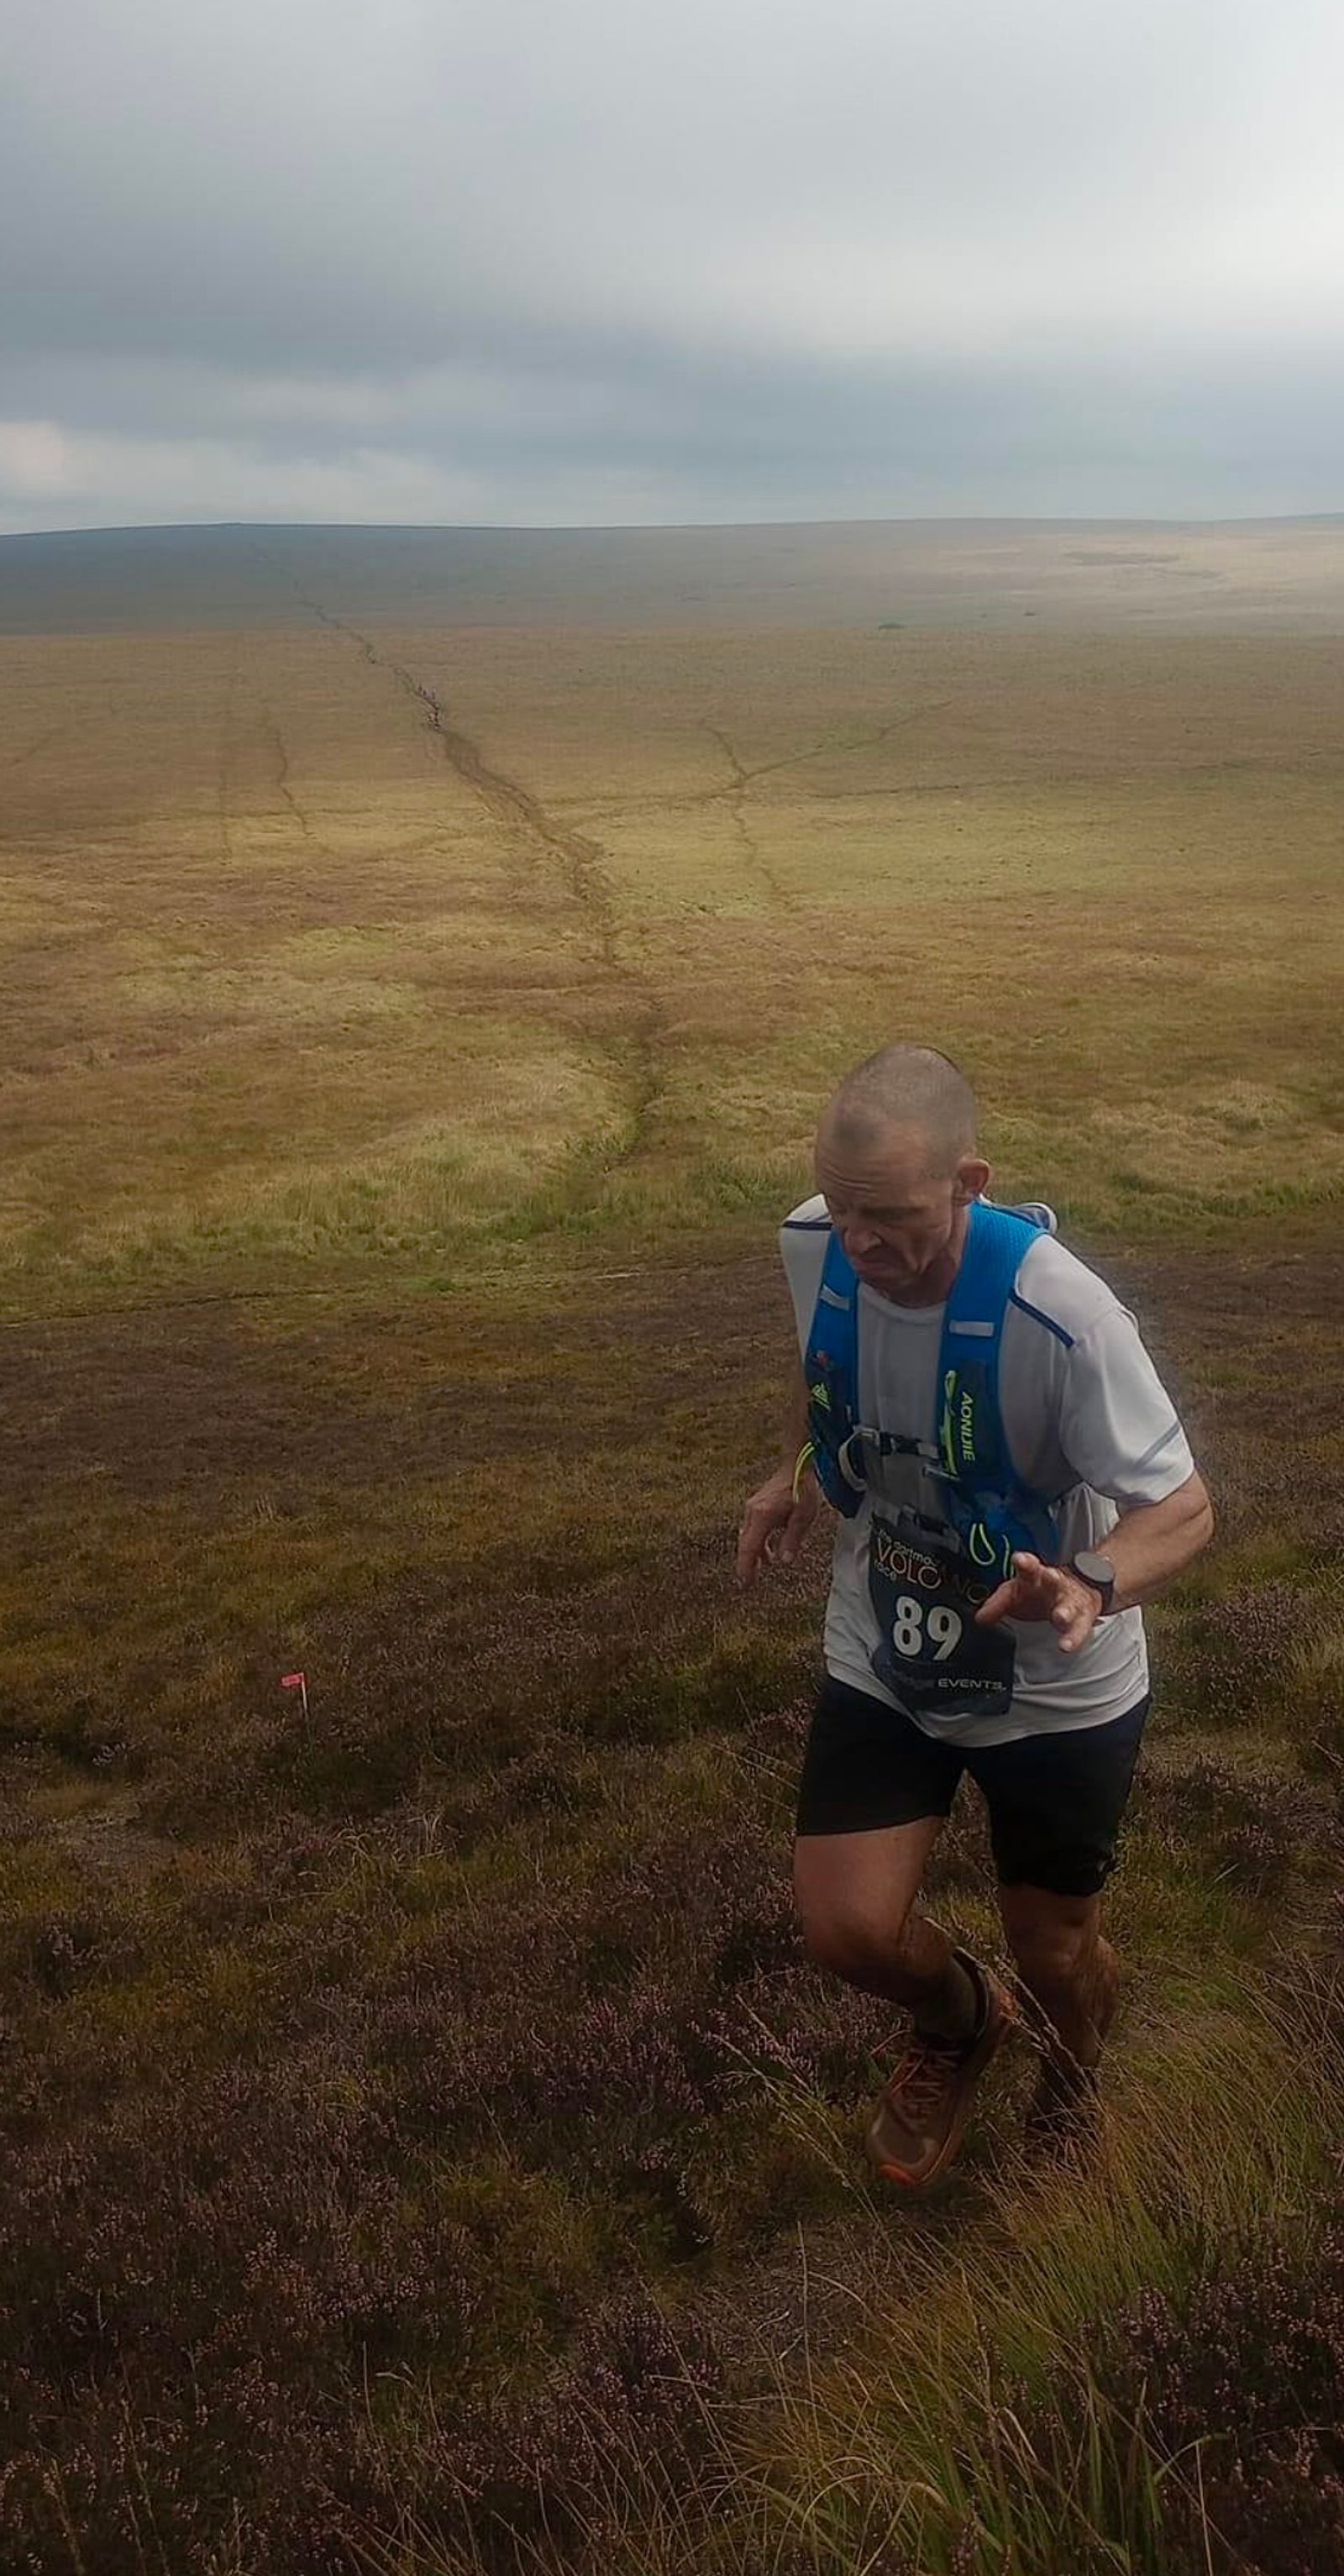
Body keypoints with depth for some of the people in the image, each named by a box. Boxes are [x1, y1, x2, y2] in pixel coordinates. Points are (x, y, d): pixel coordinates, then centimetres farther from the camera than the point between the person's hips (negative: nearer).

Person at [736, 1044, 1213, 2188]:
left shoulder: (1062, 1315, -34)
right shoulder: (812, 1246, -18)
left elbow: (1184, 1507, -25)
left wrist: (1094, 1586, -44)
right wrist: (796, 1469, -3)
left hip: (1056, 1687, -3)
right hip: (882, 1660, 3)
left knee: (1055, 1952, 14)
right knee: (847, 1926, -4)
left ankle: (1071, 2092, 54)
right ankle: (961, 2022, 36)